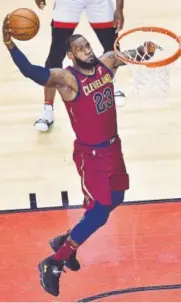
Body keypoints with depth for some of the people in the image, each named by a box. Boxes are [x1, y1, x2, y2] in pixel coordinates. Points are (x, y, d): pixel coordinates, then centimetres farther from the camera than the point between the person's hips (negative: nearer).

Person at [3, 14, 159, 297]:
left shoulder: (107, 62, -4)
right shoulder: (67, 79, -24)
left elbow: (135, 54, 10)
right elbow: (32, 72, -41)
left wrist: (147, 48, -15)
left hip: (113, 146, 8)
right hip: (90, 154, -8)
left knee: (114, 199, 21)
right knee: (99, 212, -9)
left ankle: (66, 241, 38)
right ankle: (53, 264, 3)